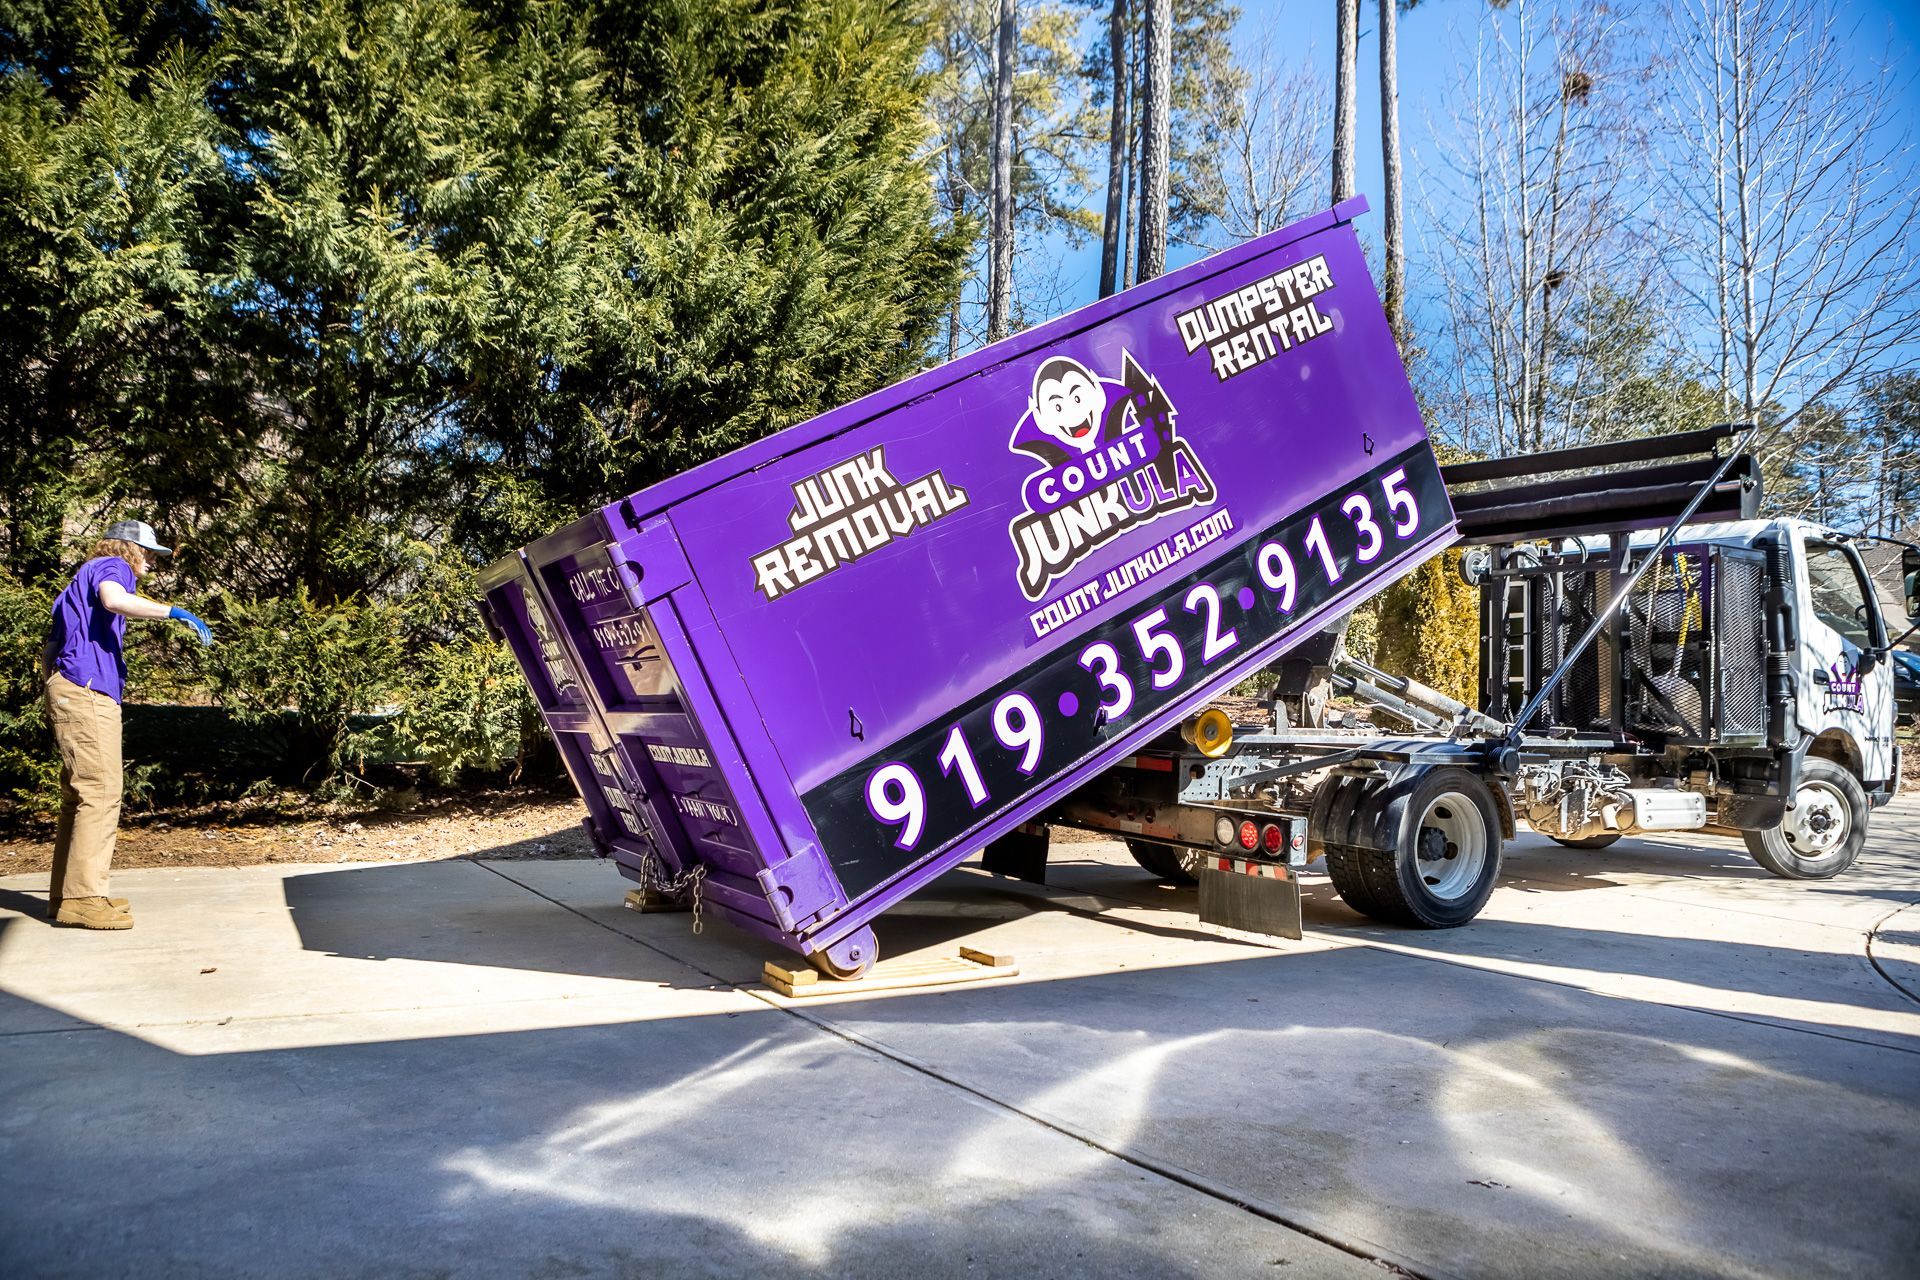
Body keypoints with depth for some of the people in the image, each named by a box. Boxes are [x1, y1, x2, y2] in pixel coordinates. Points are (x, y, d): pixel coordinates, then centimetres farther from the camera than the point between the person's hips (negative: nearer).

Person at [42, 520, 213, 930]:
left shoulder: (84, 578, 28)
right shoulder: (110, 567, 0)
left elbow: (50, 647, 28)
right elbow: (114, 600, -26)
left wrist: (53, 692, 29)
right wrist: (173, 611, -27)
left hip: (68, 693, 11)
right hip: (87, 692, -11)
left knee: (79, 795, 12)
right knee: (101, 792, -12)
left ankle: (66, 894, 15)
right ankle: (84, 897, -14)